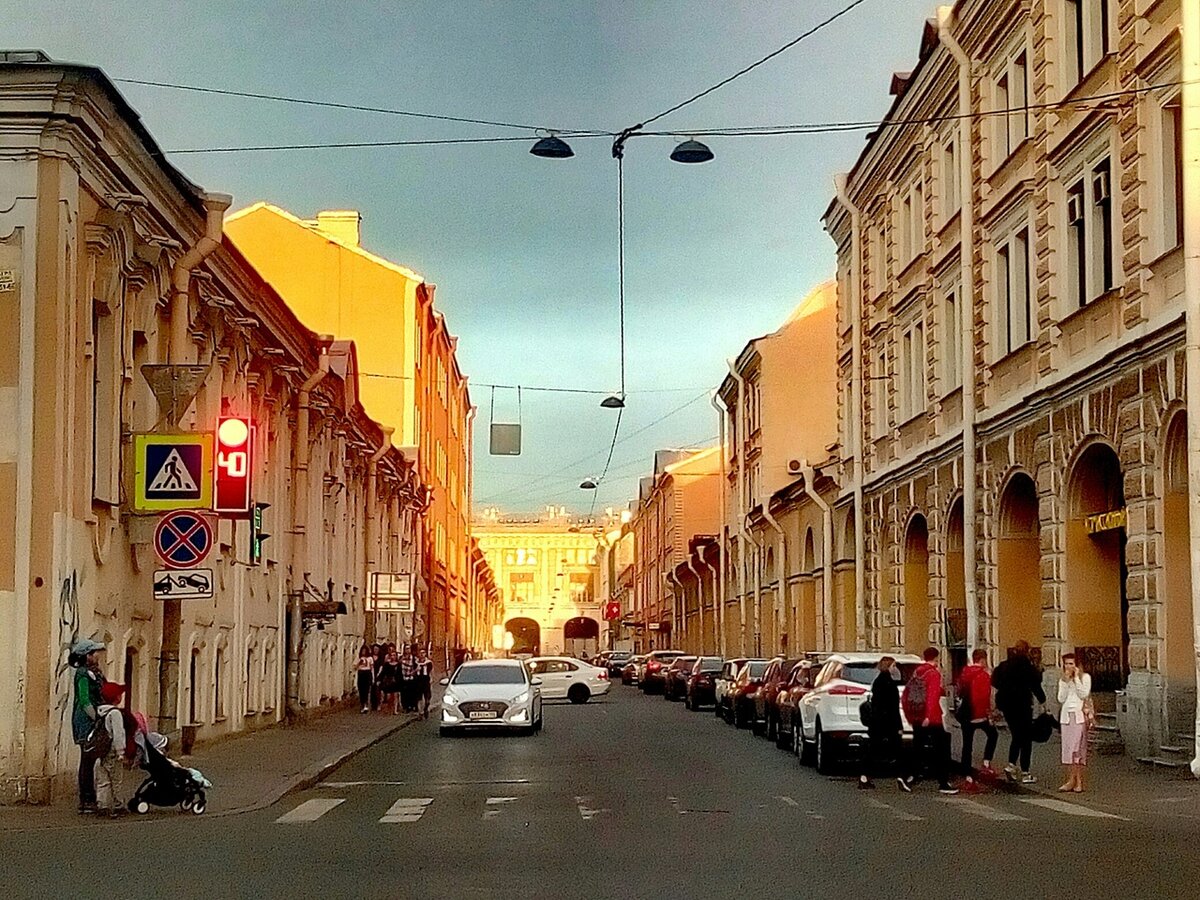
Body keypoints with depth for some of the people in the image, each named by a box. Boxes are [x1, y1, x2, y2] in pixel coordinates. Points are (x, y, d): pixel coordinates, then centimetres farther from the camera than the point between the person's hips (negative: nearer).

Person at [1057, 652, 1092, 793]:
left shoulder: (1085, 677, 2)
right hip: (1066, 715, 5)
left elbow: (1084, 694, -11)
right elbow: (1061, 699, 4)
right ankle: (1071, 780, -1)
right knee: (1067, 748, -1)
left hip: (1079, 714, -5)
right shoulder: (1062, 680, 15)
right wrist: (1066, 681, -3)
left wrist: (1076, 678, -10)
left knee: (1078, 747, -10)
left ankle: (1078, 781, -11)